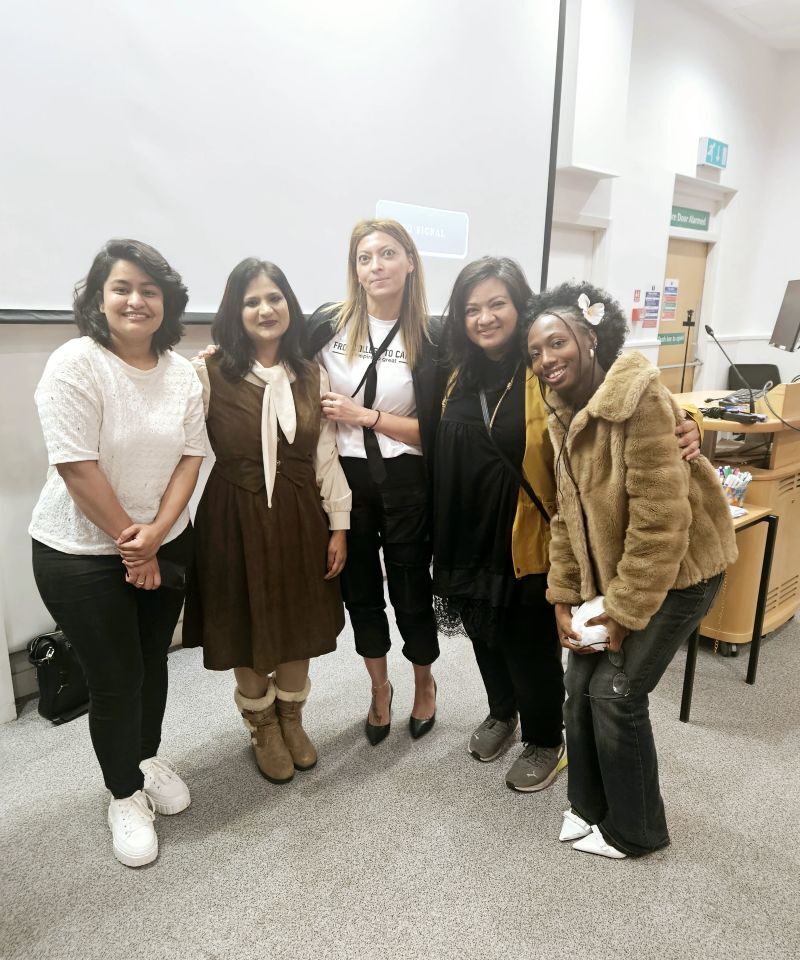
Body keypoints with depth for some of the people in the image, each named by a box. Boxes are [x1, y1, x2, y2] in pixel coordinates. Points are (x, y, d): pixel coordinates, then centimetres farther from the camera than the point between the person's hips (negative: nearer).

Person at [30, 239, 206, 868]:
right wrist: (128, 543, -14)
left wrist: (154, 535, -14)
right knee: (115, 678, 6)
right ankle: (125, 796, 30)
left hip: (165, 544, 5)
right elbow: (77, 467, -20)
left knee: (154, 661, 17)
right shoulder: (75, 365, -16)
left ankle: (149, 758, 44)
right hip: (84, 553, -4)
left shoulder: (183, 372, 0)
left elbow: (190, 456, -2)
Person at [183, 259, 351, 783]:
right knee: (247, 628, 12)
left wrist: (338, 525, 2)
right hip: (235, 518, -2)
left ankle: (292, 719, 42)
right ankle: (263, 728, 38)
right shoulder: (210, 373, -8)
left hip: (300, 517, 3)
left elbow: (327, 457, 4)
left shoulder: (313, 376, 3)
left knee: (300, 624, 16)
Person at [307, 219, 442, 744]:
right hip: (344, 478, 2)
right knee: (360, 587, 14)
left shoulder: (426, 338, -6)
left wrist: (364, 415, -16)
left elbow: (430, 430, -9)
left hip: (403, 482, -1)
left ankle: (425, 682, 40)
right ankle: (380, 688, 39)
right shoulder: (327, 323, -3)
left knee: (410, 590, 10)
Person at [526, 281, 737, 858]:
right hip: (610, 571, 7)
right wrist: (564, 599, -1)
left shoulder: (640, 401, -26)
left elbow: (662, 520, -27)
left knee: (615, 692, -3)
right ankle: (589, 804, 32)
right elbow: (568, 514, 3)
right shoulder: (565, 414, 0)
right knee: (581, 684, 8)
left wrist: (626, 613, -20)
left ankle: (636, 831, 22)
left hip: (679, 570, -7)